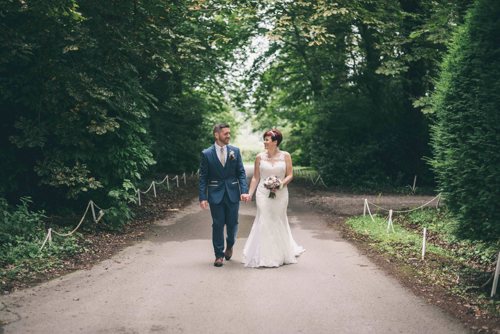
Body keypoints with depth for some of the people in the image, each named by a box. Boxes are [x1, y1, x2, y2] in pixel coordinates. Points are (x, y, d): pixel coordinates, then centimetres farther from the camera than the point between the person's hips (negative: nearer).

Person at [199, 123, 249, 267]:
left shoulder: (235, 151, 3)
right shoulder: (207, 154, -3)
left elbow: (241, 173, 3)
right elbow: (203, 177, -2)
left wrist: (244, 190, -9)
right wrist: (203, 197, -8)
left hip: (233, 193, 2)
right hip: (215, 194, -2)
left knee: (232, 223, 6)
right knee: (218, 225, 2)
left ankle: (229, 245, 35)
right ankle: (219, 254, 15)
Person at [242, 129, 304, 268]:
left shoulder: (285, 156, 0)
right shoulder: (260, 157, 2)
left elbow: (290, 175, 0)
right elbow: (255, 178, 6)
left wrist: (281, 184, -17)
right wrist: (250, 194, -1)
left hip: (280, 194, 0)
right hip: (263, 194, 0)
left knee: (279, 222, 8)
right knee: (265, 222, -2)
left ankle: (280, 254, 25)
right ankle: (265, 256, 6)